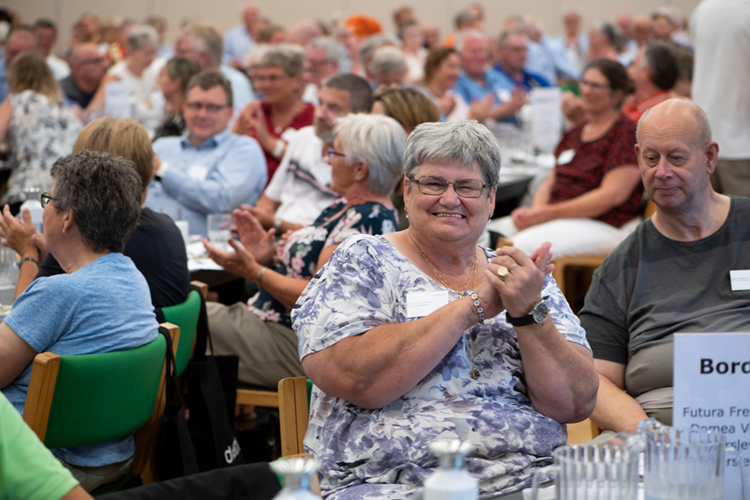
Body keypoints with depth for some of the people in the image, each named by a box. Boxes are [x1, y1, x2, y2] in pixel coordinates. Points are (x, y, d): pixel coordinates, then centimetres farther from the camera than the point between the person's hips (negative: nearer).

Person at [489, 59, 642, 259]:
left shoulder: (627, 132, -5)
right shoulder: (573, 134, 21)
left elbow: (612, 195, -14)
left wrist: (548, 214, -15)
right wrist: (535, 210, -3)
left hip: (602, 225, -8)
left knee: (521, 246, -33)